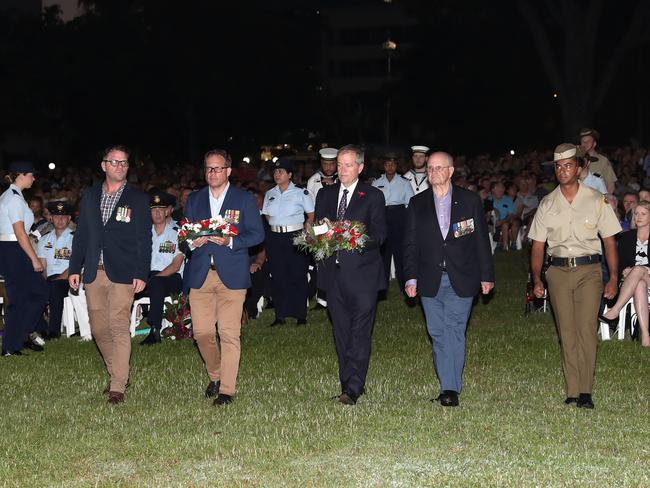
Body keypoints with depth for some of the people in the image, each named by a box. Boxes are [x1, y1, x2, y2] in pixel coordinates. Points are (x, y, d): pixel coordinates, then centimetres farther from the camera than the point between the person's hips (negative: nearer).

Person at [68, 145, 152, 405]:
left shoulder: (138, 199, 3)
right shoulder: (90, 196, 13)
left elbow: (144, 240, -1)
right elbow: (81, 234, 14)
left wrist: (141, 274, -9)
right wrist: (75, 268, 8)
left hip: (122, 274, -4)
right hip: (94, 273, 4)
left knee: (119, 327, -9)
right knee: (99, 329, 7)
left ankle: (118, 386, -5)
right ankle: (117, 373, 24)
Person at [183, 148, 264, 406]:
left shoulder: (244, 199, 5)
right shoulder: (194, 199, 15)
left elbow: (257, 234, 0)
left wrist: (230, 241, -15)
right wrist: (192, 242, -7)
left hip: (231, 275, -3)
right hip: (199, 274, 3)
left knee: (229, 334, -6)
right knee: (202, 332, 2)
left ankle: (227, 389, 1)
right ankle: (215, 376, 27)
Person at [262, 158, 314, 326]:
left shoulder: (301, 193, -2)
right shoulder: (269, 194, 12)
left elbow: (311, 215, 0)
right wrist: (274, 227, 7)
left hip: (295, 237, -4)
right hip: (274, 239, 4)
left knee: (298, 276, 0)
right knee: (278, 276, 4)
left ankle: (301, 315, 8)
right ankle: (280, 315, 11)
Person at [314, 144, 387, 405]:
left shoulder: (373, 196, 2)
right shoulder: (325, 194, 15)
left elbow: (380, 234, -4)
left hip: (362, 274, -4)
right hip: (334, 273, 5)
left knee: (360, 333, -9)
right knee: (341, 333, 10)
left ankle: (353, 388, -11)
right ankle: (347, 383, 19)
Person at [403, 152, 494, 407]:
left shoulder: (470, 200, 5)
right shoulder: (417, 203, 9)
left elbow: (481, 240, 6)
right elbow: (410, 244, 7)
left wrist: (486, 275, 3)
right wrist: (411, 278, -1)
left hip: (461, 280, -2)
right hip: (430, 280, 2)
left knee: (454, 332, -7)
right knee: (438, 333, 3)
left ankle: (450, 389, -7)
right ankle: (450, 386, 10)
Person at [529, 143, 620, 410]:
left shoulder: (596, 200, 4)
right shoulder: (547, 204, 10)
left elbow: (609, 240, 4)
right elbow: (537, 245, 10)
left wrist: (613, 278, -4)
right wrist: (536, 279, -2)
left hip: (588, 269, -2)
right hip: (558, 270, 2)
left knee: (586, 328, -13)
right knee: (566, 333, 2)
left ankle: (585, 392, -11)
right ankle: (572, 393, 6)